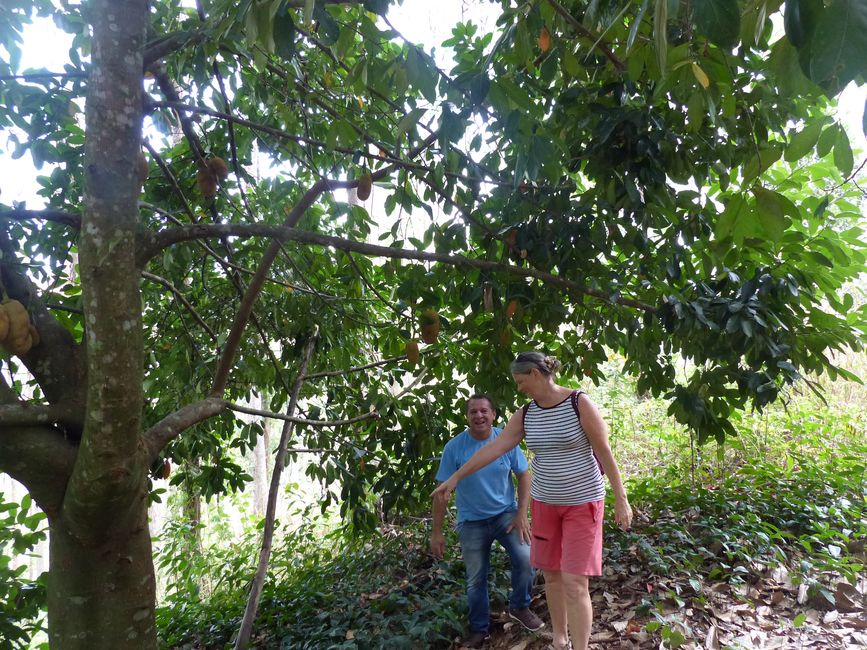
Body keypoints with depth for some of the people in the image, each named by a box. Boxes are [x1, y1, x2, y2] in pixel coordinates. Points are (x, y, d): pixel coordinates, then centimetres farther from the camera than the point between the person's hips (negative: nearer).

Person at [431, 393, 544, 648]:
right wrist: (436, 532, -8)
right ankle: (479, 629, 32)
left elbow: (523, 476, 0)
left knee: (526, 560, -16)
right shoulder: (454, 447, -14)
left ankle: (519, 607, 14)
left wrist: (522, 514, -9)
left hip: (506, 514, 1)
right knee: (475, 580, 8)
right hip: (471, 522, -1)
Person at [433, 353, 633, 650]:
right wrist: (455, 477, -5)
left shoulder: (580, 403, -17)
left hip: (582, 502, -5)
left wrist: (621, 499, -14)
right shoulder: (526, 414, -2)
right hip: (545, 501, 5)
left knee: (575, 583, -7)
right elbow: (494, 448, -3)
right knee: (551, 574, 14)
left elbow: (605, 452, -15)